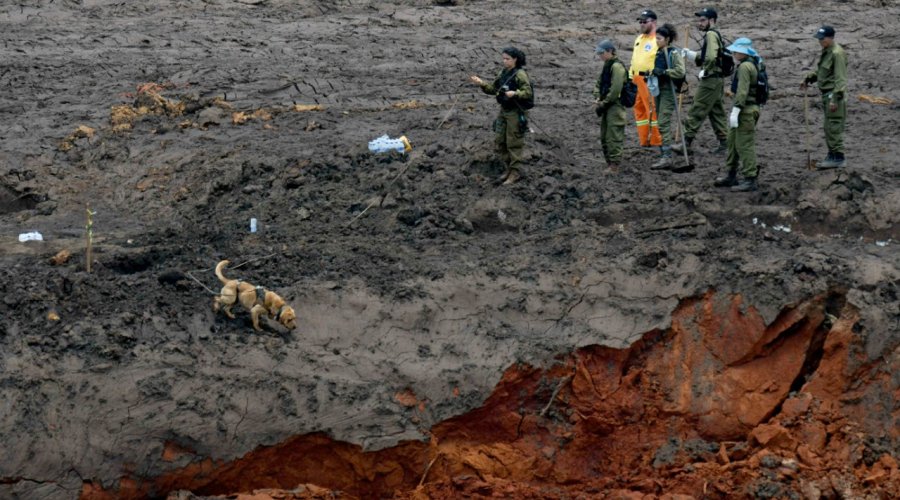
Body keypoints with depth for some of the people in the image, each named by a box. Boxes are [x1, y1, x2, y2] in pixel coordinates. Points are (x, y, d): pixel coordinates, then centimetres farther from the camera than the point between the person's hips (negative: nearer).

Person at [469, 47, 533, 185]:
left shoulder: (520, 74, -15)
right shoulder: (503, 73, 7)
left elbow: (528, 93, -19)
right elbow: (492, 89, 12)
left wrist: (514, 93, -34)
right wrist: (481, 83, -5)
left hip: (516, 112, -8)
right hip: (503, 111, 8)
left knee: (514, 142, 0)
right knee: (499, 140, 11)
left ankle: (515, 172, 10)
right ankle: (509, 167, 24)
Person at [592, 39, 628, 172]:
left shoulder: (617, 66, -14)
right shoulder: (607, 66, 16)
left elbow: (615, 89, -21)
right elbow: (599, 84, 20)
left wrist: (603, 104, -15)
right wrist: (598, 99, 3)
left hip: (615, 107, -10)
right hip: (607, 106, 10)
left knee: (614, 137, -9)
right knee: (604, 138, 14)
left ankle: (614, 166, -7)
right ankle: (609, 163, 22)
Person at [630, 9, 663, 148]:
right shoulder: (639, 39, 21)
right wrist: (631, 78, 23)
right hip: (637, 79, 9)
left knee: (652, 110, -7)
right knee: (639, 109, 10)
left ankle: (656, 141, -3)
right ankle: (644, 141, 16)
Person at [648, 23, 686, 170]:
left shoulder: (674, 53, -11)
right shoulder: (659, 53, 13)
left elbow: (680, 71, -19)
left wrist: (663, 71, -23)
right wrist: (652, 74, 9)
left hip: (669, 91, -9)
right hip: (659, 90, 9)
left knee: (664, 123, -13)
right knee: (661, 124, 10)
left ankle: (666, 157, -13)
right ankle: (663, 155, 15)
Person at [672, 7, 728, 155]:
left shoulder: (711, 34, -14)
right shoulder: (715, 35, 18)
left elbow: (711, 57, -28)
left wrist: (704, 71, -16)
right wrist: (690, 54, 6)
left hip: (710, 80, -10)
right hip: (717, 80, 10)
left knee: (696, 112, -7)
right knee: (716, 112, 14)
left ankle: (687, 143, -6)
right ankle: (724, 143, 16)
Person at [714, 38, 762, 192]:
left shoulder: (745, 67, -16)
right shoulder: (752, 64, 17)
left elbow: (742, 91, -23)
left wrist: (735, 111, -25)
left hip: (745, 110, -11)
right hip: (750, 108, 11)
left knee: (745, 145, -8)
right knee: (733, 143, 18)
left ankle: (750, 180, -5)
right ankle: (731, 176, 28)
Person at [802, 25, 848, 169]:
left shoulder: (837, 53, -17)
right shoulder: (826, 51, 13)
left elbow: (840, 78, -21)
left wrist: (835, 98, -24)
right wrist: (809, 78, 13)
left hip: (834, 94, -10)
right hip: (826, 94, 10)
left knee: (834, 127, -9)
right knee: (829, 127, 16)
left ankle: (838, 158, -5)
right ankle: (832, 156, 24)